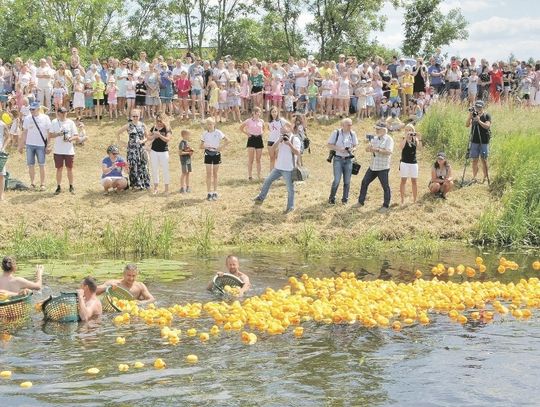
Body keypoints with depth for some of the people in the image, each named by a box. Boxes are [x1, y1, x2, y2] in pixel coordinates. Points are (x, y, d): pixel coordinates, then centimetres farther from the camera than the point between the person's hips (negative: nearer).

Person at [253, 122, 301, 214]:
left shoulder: (295, 139, -9)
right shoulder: (281, 139, 10)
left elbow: (297, 153, -19)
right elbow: (273, 148, -1)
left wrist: (289, 144, -28)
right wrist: (279, 140, -16)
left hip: (288, 169, -6)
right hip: (278, 167, 6)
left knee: (290, 188, 0)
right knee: (267, 181, 12)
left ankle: (290, 206, 11)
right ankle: (261, 198, 26)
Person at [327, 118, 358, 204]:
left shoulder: (352, 134, 4)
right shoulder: (336, 133, -6)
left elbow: (355, 145, 14)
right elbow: (329, 145, -3)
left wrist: (352, 149, -10)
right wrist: (339, 149, -17)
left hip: (348, 159, 3)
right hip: (338, 159, -3)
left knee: (347, 181, 5)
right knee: (337, 180, -9)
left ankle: (345, 199, 19)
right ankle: (331, 199, 6)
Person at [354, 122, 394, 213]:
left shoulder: (388, 139, -9)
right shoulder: (374, 138, 10)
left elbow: (389, 152, -23)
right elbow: (367, 150, 7)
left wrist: (377, 150, -29)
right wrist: (369, 146, -17)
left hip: (383, 168, -7)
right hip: (373, 166, 7)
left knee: (385, 187, -2)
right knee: (364, 182, 8)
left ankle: (386, 206, 7)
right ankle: (361, 202, 19)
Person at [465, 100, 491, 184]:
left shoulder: (487, 115, -1)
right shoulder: (473, 115, 8)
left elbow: (487, 126, -14)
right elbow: (467, 125, -2)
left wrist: (479, 121, -24)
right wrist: (470, 116, -16)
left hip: (484, 141, -3)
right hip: (474, 141, 3)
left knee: (484, 159, -1)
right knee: (474, 159, 4)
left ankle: (486, 177, 5)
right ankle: (474, 177, 8)